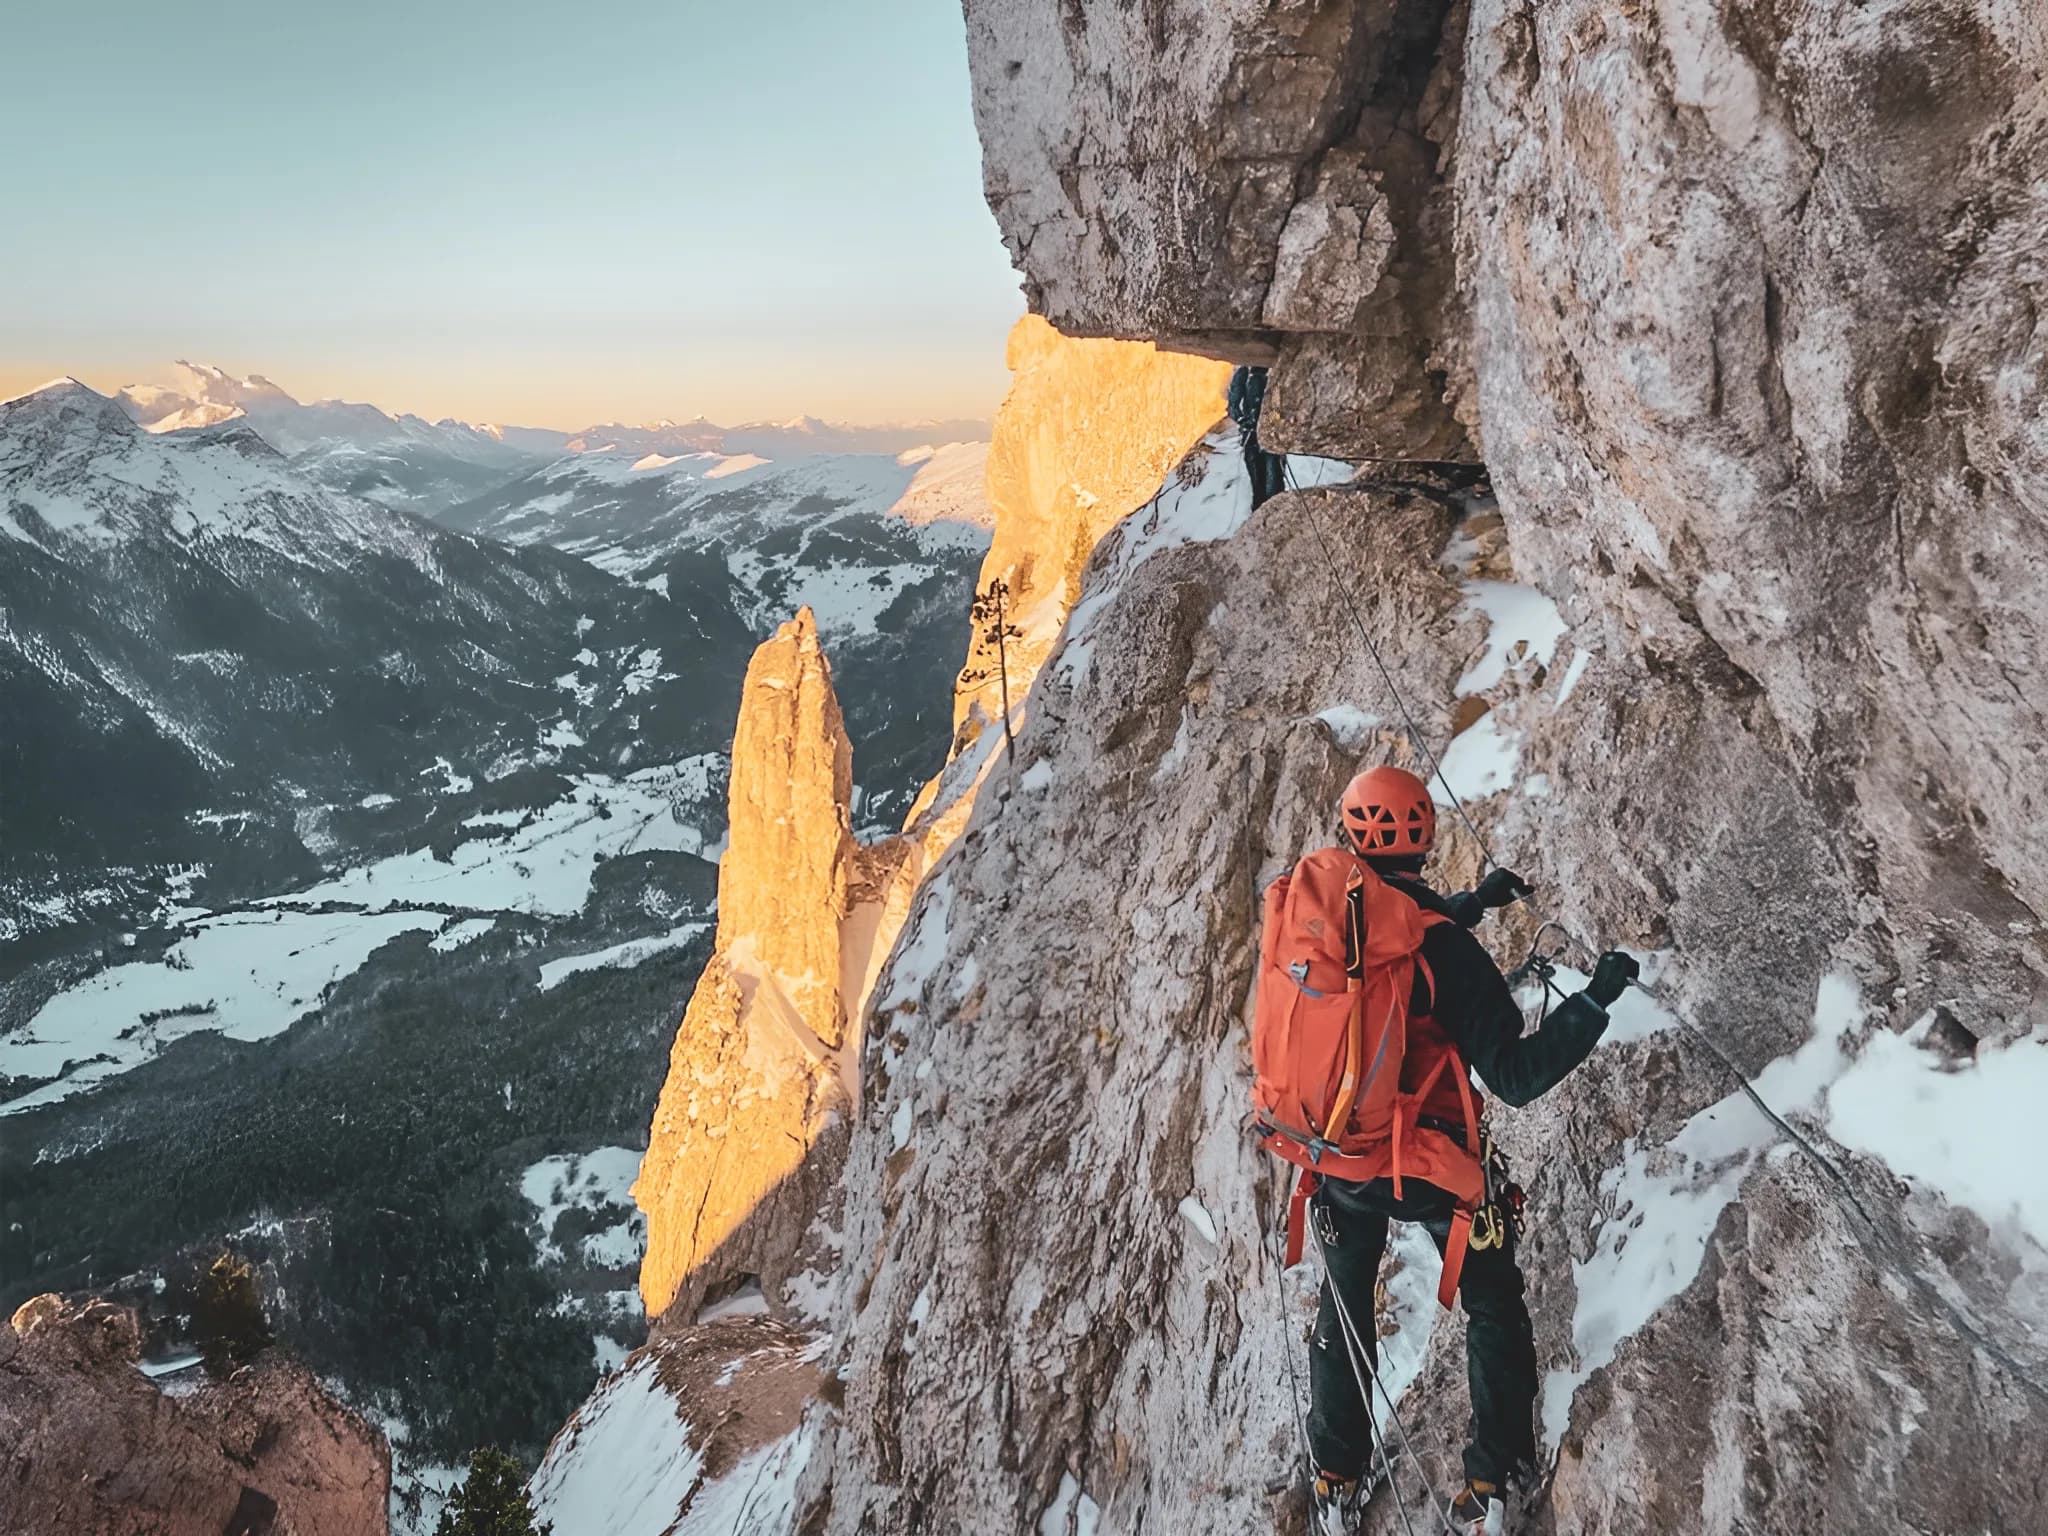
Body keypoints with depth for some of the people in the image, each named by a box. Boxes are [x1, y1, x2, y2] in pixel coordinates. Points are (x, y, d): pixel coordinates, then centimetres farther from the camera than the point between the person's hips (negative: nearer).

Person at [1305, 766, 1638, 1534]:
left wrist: (1468, 903, 14)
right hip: (1432, 1167, -4)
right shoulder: (1445, 946, -25)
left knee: (1344, 1306, 26)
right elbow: (1516, 1077, -23)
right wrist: (1594, 1000, -18)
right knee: (1493, 1307, 23)